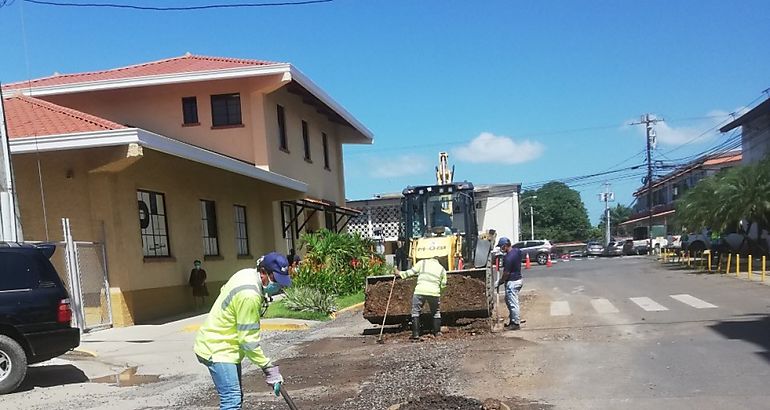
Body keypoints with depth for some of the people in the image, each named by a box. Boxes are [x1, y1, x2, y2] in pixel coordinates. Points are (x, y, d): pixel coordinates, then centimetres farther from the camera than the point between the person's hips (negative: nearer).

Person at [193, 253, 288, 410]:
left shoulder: (248, 273, 1)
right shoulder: (249, 295, -29)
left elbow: (224, 290, 21)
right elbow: (248, 340, -24)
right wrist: (268, 367, -17)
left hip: (225, 346, 11)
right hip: (217, 350, -11)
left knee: (236, 397, 14)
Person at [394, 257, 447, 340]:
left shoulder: (422, 262, 12)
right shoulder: (442, 269, 18)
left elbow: (412, 271, 5)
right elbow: (443, 285, 16)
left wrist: (400, 274, 14)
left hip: (420, 291, -2)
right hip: (434, 292, 2)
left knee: (415, 311, 5)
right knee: (436, 312, 21)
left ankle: (415, 334, -1)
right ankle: (437, 332, 21)